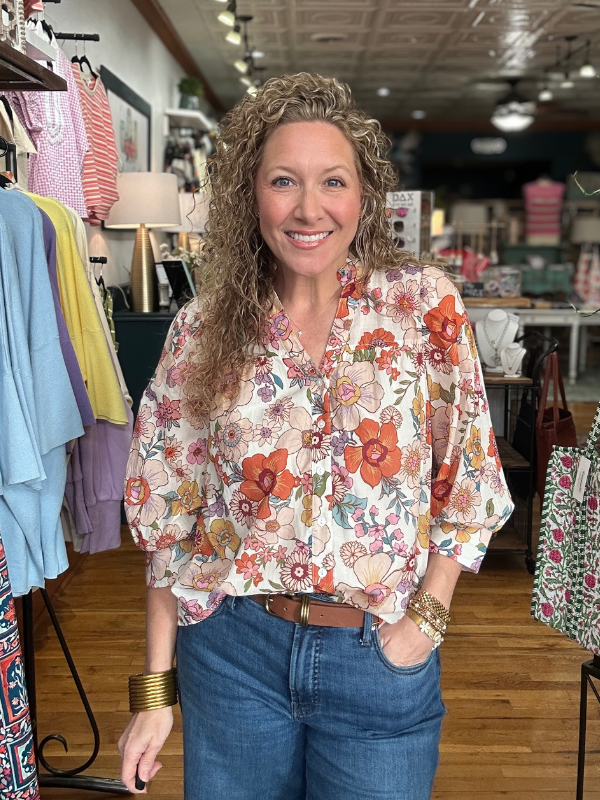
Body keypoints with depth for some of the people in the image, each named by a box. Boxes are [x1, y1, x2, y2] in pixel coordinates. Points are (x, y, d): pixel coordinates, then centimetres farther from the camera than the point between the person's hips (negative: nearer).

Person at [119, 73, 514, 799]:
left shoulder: (423, 303, -7)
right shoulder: (203, 330, -4)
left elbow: (470, 480, 0)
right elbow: (169, 518, 0)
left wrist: (427, 616, -7)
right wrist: (155, 690, 1)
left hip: (381, 659, 0)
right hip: (231, 651, 1)